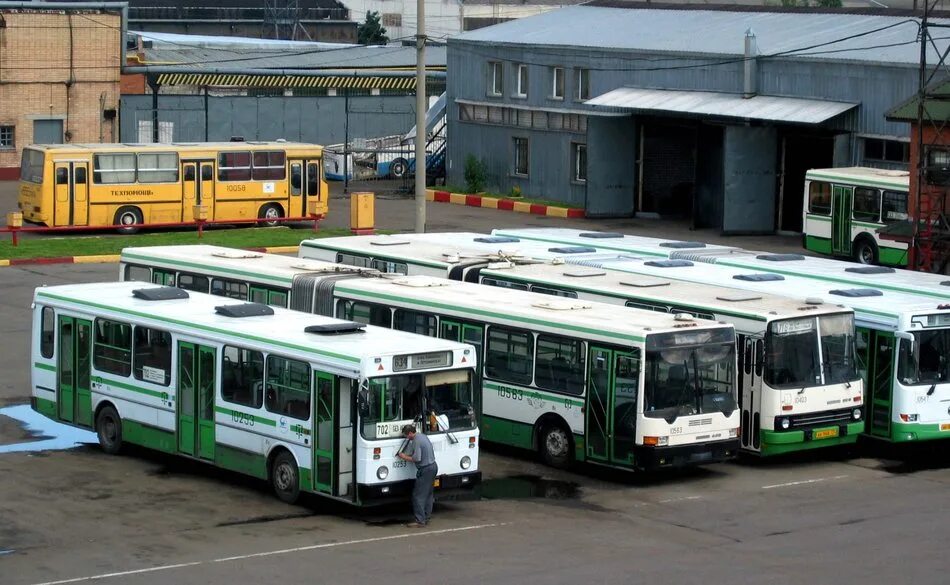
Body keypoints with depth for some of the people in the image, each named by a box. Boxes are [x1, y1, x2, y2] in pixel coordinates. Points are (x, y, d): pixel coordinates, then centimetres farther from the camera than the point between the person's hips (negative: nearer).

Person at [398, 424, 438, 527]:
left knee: (418, 495, -6)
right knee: (428, 494, 16)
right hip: (433, 466, 10)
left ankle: (420, 521, -8)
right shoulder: (423, 436, 13)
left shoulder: (416, 441, -18)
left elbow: (417, 459, -21)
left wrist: (405, 457, -7)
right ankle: (426, 517, 22)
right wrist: (407, 455, 15)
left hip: (425, 470, -10)